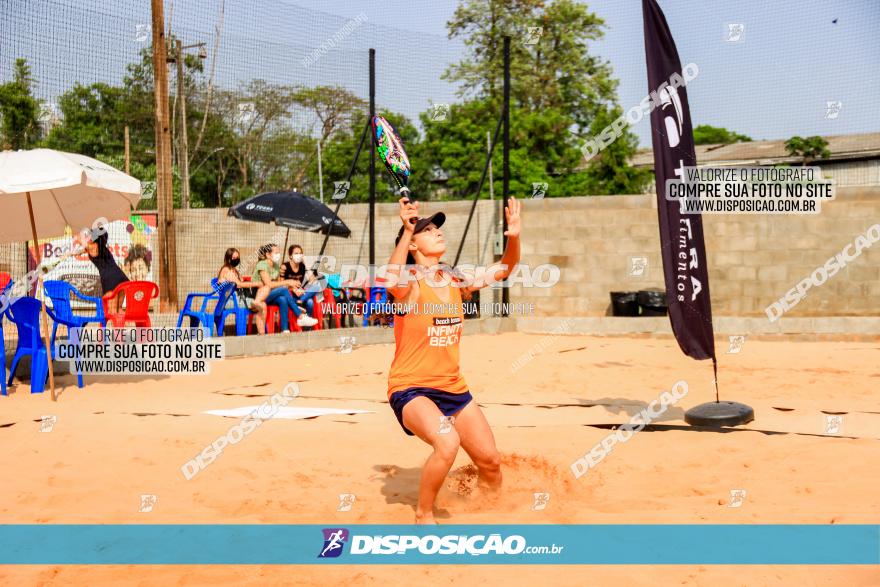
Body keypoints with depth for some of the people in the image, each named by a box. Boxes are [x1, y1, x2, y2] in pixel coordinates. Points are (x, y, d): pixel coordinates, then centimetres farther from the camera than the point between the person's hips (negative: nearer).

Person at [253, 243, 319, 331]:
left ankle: (285, 330, -35)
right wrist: (287, 282, -20)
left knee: (282, 300, -28)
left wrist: (291, 285, -10)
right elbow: (268, 284, -21)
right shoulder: (262, 265, -12)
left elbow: (278, 283, 8)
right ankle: (301, 316, -26)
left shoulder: (276, 266, 13)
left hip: (272, 296, 7)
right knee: (283, 290, -29)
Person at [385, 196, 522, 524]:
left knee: (491, 461, 8)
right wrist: (407, 231, -46)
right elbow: (391, 281, -37)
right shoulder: (409, 283, -13)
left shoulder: (457, 280, 5)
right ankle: (423, 516, -10)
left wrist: (514, 237, -8)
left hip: (454, 388, 7)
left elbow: (503, 270, 11)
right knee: (447, 442, -33)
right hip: (411, 388, -6)